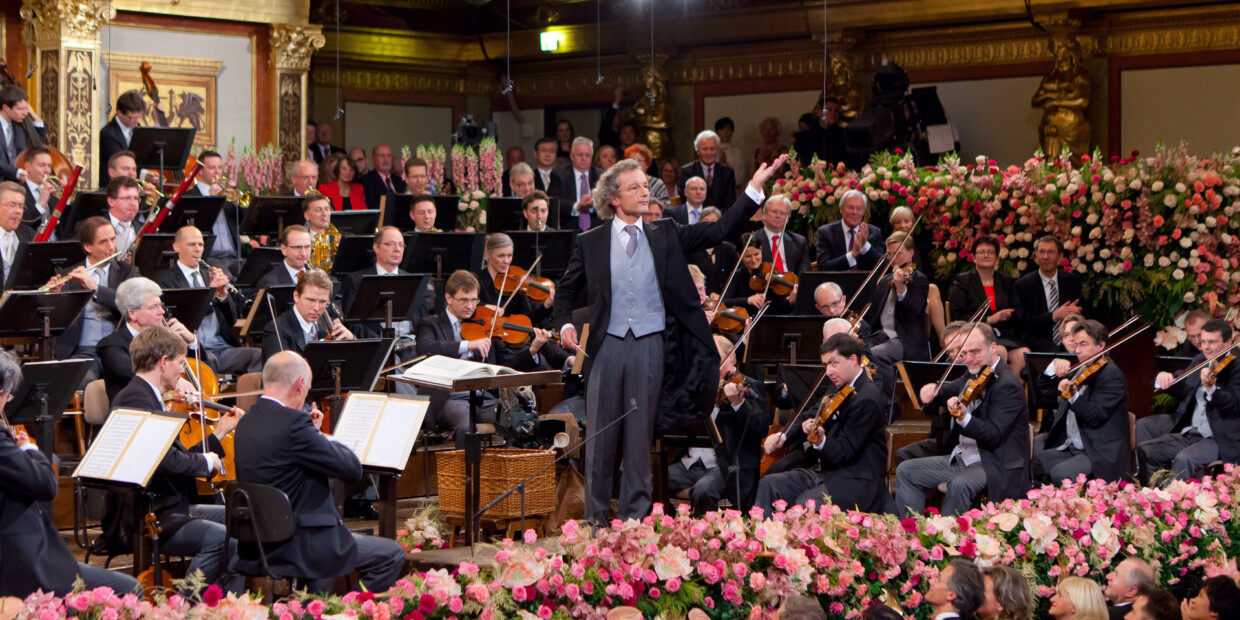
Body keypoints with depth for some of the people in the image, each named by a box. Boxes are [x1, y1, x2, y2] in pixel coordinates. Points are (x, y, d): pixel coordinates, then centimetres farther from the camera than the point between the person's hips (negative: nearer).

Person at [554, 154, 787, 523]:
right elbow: (566, 290, 15)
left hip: (650, 345, 1)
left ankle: (635, 517, 12)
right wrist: (565, 324, -4)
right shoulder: (590, 243, 6)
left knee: (640, 434, 4)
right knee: (601, 434, 3)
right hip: (607, 344, -1)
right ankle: (596, 518, 13)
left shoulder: (665, 235, 9)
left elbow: (719, 231, 4)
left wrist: (754, 189, -4)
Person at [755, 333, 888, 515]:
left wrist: (821, 441, -40)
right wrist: (783, 437, 9)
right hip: (827, 471, 10)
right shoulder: (842, 389, 11)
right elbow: (814, 418, 23)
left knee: (804, 504, -31)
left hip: (857, 482, -10)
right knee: (768, 484, 1)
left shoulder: (867, 399, -18)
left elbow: (844, 452, -21)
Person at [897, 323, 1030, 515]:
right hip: (961, 457, 9)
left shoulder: (1007, 385, -18)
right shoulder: (972, 376, 10)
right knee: (905, 471, 2)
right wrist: (933, 390, -9)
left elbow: (993, 436, -25)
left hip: (995, 464, -9)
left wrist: (964, 417, -43)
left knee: (960, 484, -38)